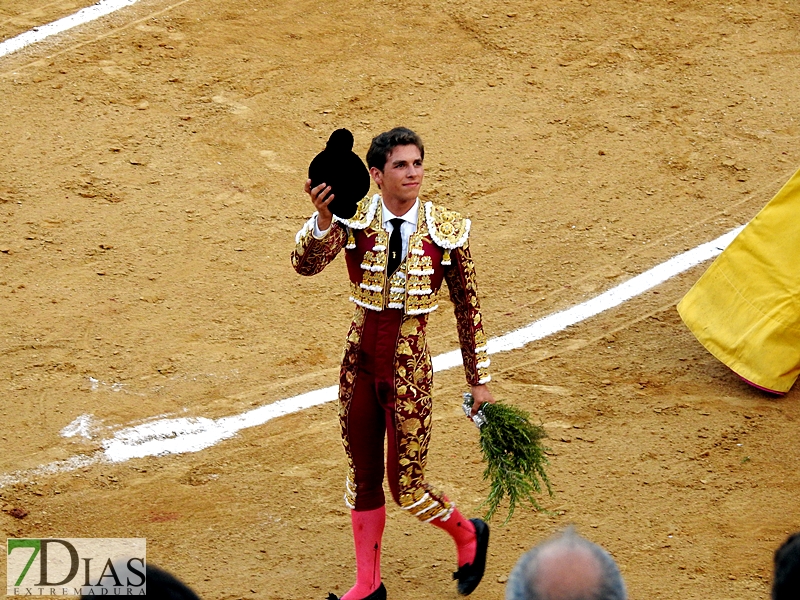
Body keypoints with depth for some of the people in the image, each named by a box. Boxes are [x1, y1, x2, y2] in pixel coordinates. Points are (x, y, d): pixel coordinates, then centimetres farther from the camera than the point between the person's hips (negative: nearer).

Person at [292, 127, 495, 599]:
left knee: (407, 488, 2)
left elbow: (468, 308, 0)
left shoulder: (447, 231, -9)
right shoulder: (353, 221, -7)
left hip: (409, 368, -3)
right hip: (359, 362, 3)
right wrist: (324, 219, -44)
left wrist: (480, 381, 3)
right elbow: (306, 264, -24)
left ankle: (468, 534, 32)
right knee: (363, 477, 13)